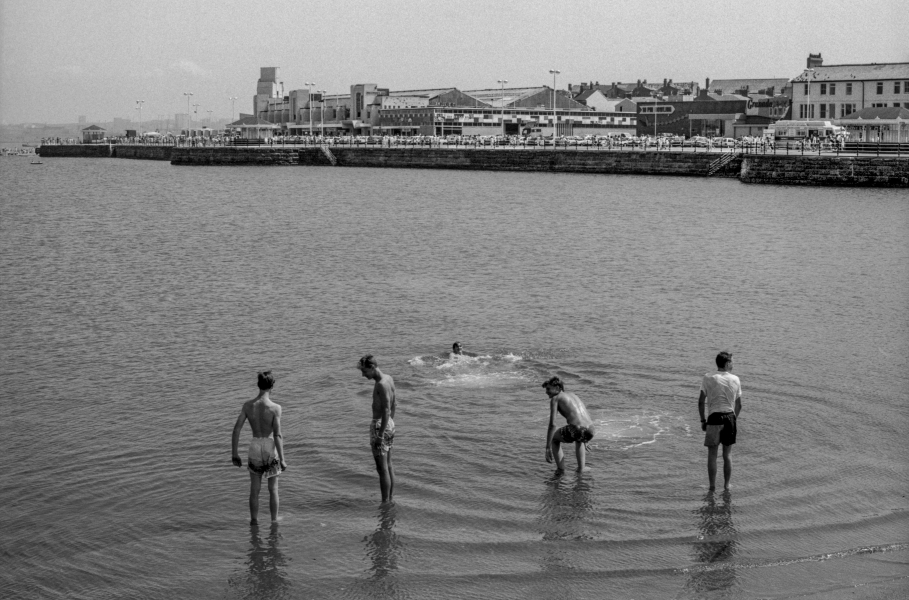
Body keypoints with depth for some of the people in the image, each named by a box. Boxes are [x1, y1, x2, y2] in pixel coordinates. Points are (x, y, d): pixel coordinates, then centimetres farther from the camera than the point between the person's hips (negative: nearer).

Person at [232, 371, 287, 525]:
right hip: (270, 448, -3)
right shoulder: (275, 408, -17)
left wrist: (234, 454, 5)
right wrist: (282, 460, -11)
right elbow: (278, 436, -19)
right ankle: (274, 522, 22)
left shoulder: (247, 405, -6)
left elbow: (236, 429, -5)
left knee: (254, 490, 17)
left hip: (254, 448, 3)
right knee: (273, 489, 14)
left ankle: (254, 521, 23)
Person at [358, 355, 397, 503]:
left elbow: (386, 410, -25)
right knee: (388, 465, 17)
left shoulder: (381, 385, -21)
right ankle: (391, 499, 25)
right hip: (389, 424, 10)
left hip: (380, 425, -10)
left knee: (382, 467, -3)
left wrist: (380, 435, -24)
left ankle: (385, 502, 2)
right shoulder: (389, 378, 7)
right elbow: (394, 403, 17)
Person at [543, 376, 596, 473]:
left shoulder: (555, 398, 9)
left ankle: (560, 468, 15)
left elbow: (552, 424, 0)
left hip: (575, 430, -6)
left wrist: (548, 448, 3)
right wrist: (585, 441, 52)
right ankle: (581, 467, 31)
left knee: (554, 438, 26)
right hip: (590, 432, 6)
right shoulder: (572, 395, 29)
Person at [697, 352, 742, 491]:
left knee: (712, 454, 5)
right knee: (727, 454, 13)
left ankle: (712, 486, 7)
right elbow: (739, 405, 7)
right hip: (729, 417, 2)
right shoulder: (735, 379, 2)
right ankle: (727, 485, 18)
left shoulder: (708, 378, -4)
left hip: (714, 418, -2)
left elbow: (701, 401, -7)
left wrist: (703, 420, 3)